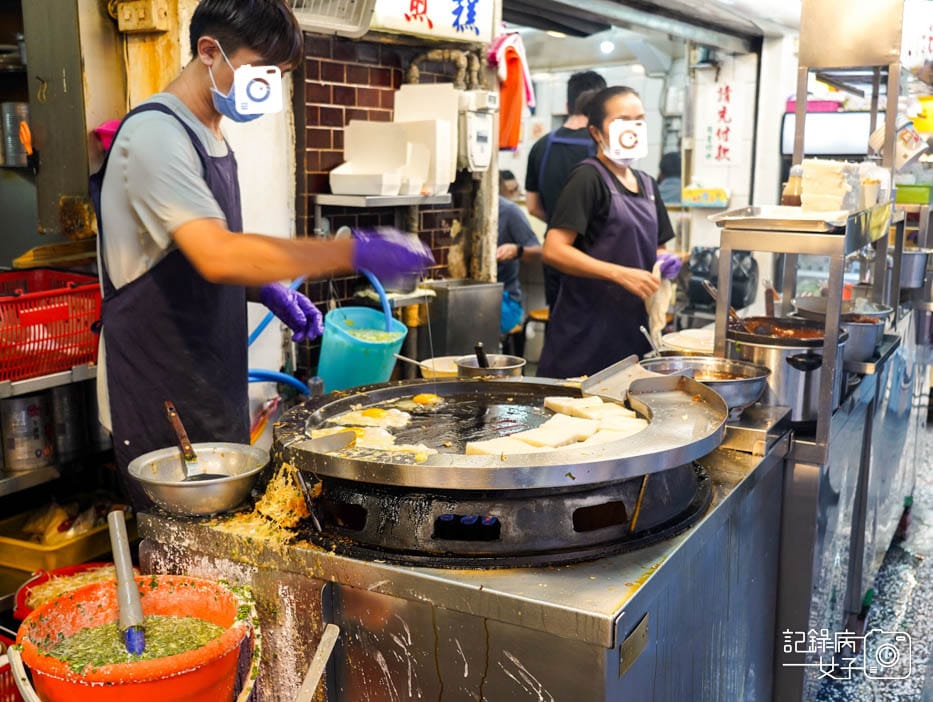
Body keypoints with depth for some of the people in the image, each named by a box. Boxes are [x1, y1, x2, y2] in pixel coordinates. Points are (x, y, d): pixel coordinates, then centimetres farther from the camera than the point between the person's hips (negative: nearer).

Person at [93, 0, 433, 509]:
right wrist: (356, 253, -31)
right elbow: (217, 255, -31)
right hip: (163, 403, -9)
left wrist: (269, 291, 4)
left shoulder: (211, 137, 12)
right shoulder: (156, 133, -17)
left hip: (212, 387, 9)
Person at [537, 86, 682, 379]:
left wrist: (664, 260, 5)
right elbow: (554, 250, -18)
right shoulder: (588, 177, -8)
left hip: (633, 328, 7)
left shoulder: (647, 185, 15)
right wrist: (621, 274, -24)